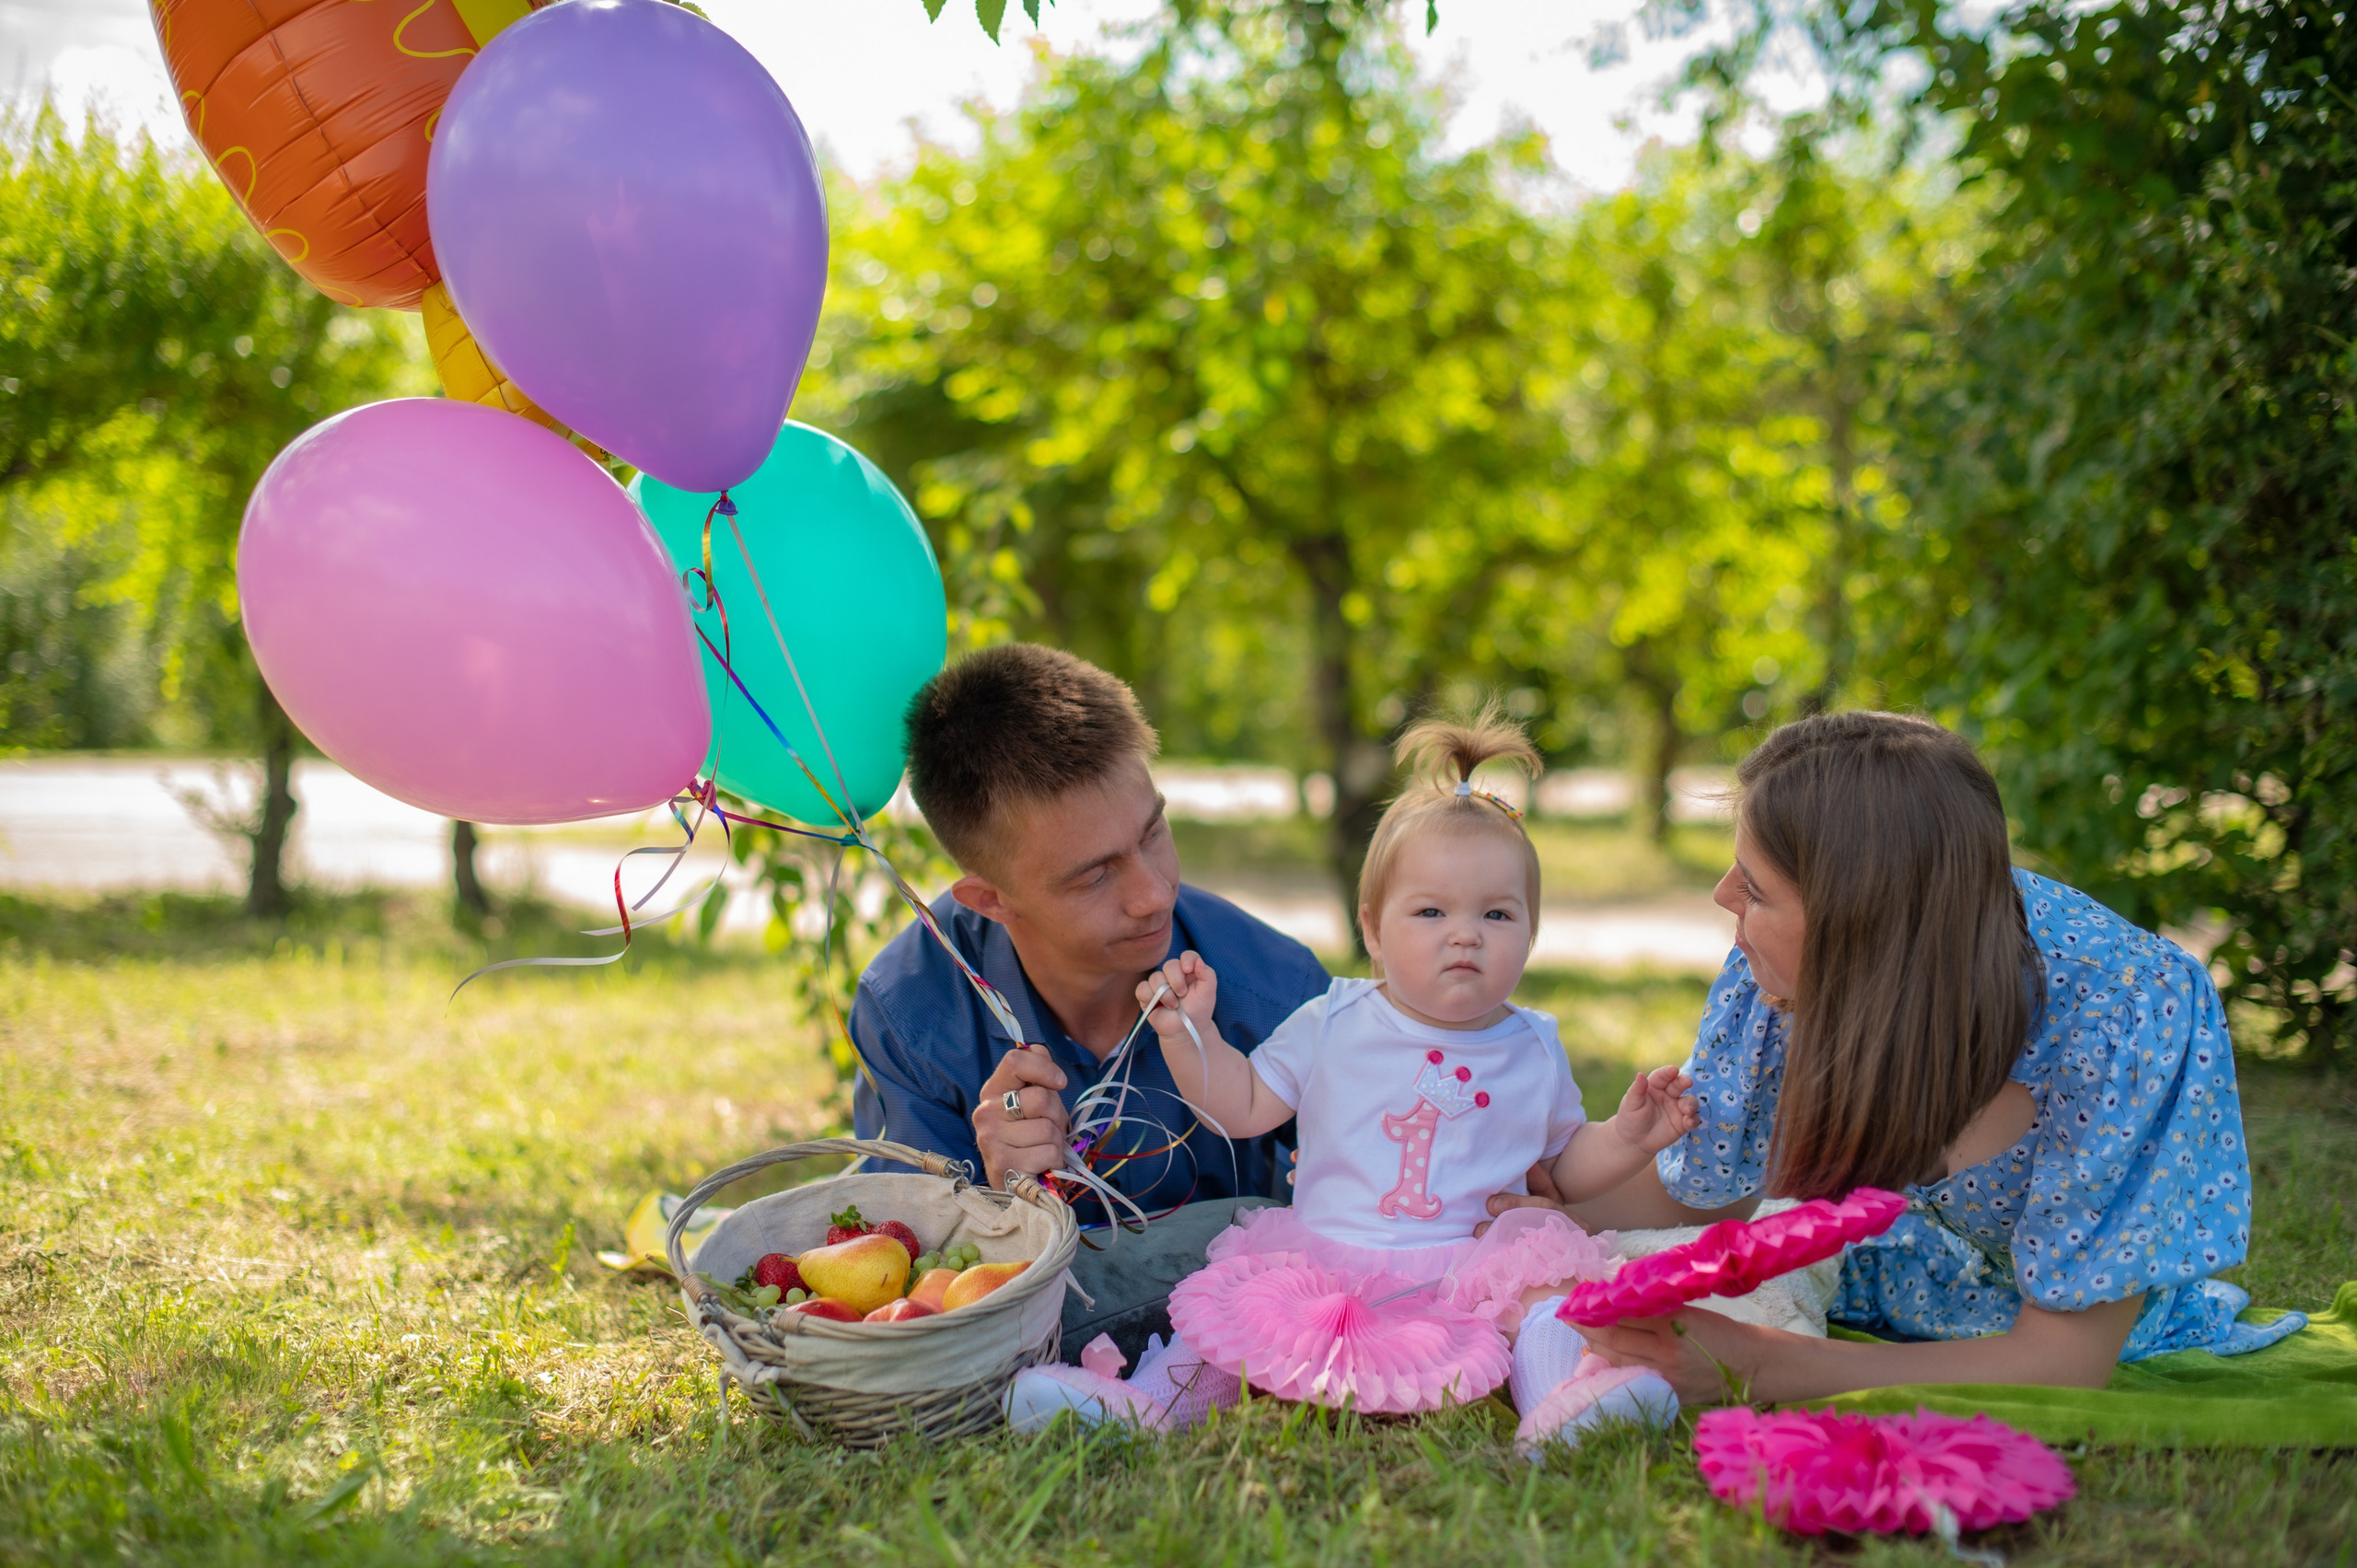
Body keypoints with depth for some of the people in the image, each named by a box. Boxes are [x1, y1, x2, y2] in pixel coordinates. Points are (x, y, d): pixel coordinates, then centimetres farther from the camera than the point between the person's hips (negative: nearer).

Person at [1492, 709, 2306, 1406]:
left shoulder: (2119, 1016, -37)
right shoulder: (1803, 969, -25)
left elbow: (2066, 1358, -32)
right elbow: (1699, 1189, -5)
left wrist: (1758, 1371, -40)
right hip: (1881, 1290, 2)